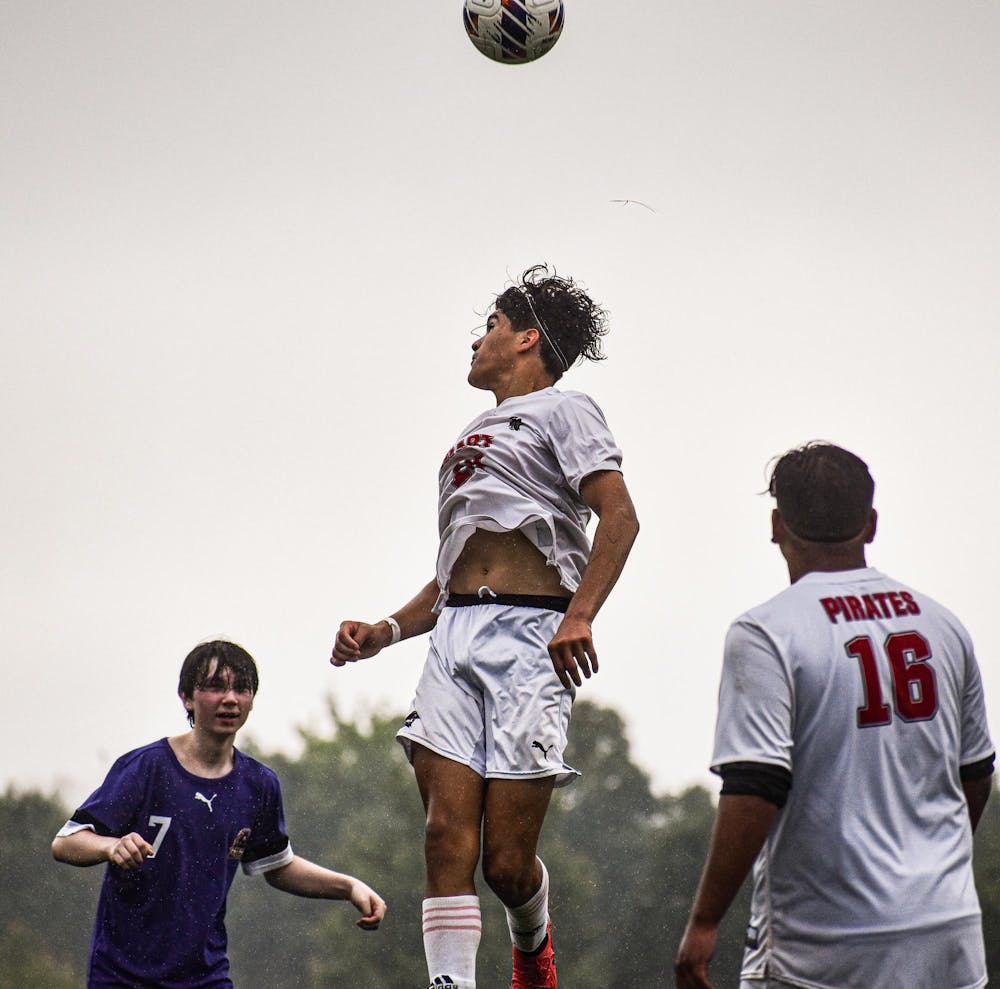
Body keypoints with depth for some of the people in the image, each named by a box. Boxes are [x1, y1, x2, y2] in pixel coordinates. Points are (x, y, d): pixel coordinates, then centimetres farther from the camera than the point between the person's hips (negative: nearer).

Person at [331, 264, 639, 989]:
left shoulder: (561, 410, 8)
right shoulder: (472, 440, 31)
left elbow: (619, 515, -8)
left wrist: (579, 616, -21)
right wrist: (385, 631, 16)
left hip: (530, 637, -7)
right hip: (455, 637, 7)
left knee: (507, 861, -8)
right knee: (448, 838, -11)